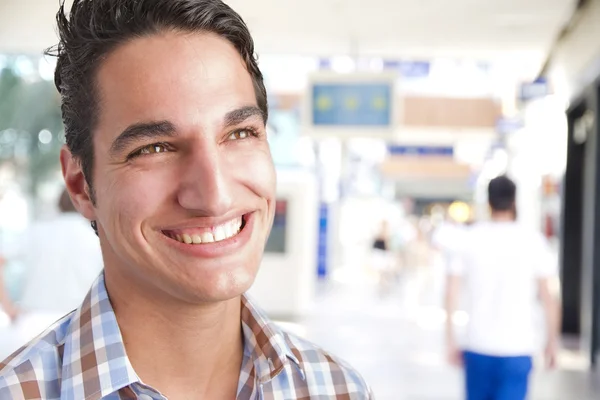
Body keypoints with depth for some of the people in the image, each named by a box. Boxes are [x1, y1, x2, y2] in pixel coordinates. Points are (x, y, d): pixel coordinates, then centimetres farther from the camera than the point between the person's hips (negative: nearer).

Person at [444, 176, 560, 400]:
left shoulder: (470, 238, 1)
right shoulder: (532, 241, -3)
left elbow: (452, 292, -1)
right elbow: (548, 297, -6)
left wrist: (451, 339, 5)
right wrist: (552, 341, 4)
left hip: (477, 346, 2)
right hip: (517, 347, -2)